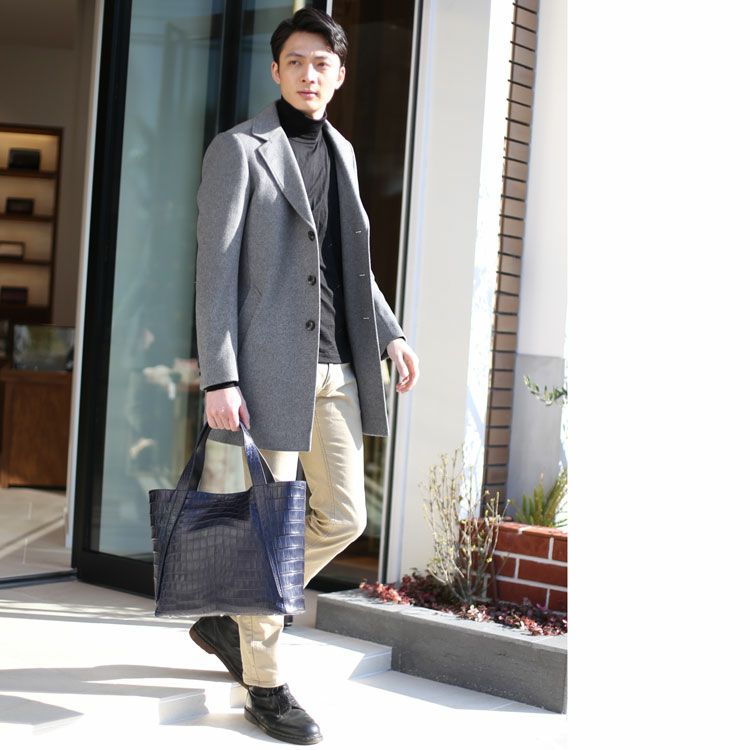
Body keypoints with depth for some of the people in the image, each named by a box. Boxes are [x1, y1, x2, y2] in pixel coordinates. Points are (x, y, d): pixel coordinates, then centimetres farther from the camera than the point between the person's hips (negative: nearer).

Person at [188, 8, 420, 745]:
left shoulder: (340, 151, 17)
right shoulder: (239, 149, -3)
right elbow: (215, 268, -9)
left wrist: (389, 332, 11)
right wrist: (219, 379, -16)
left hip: (336, 365, 7)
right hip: (272, 362, -7)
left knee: (343, 518, 9)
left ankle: (231, 621, 28)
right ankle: (264, 685, 15)